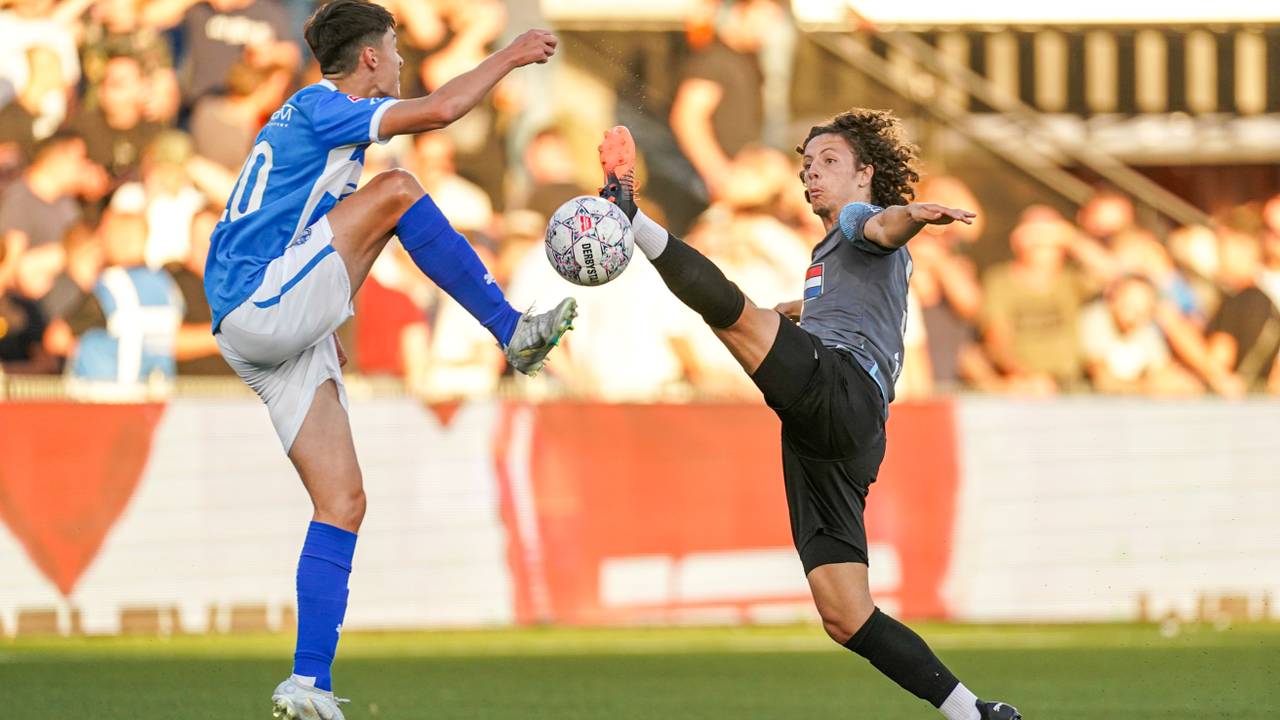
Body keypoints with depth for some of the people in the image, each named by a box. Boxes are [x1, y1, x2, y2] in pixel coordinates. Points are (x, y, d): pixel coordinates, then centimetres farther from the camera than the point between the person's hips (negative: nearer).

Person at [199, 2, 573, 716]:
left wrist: (325, 329, 30)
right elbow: (439, 109, -20)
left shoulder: (308, 119, 24)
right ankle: (514, 334, -10)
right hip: (263, 311, -10)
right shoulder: (319, 108, -7)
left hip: (283, 336, 10)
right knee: (396, 190, -17)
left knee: (343, 502, 1)